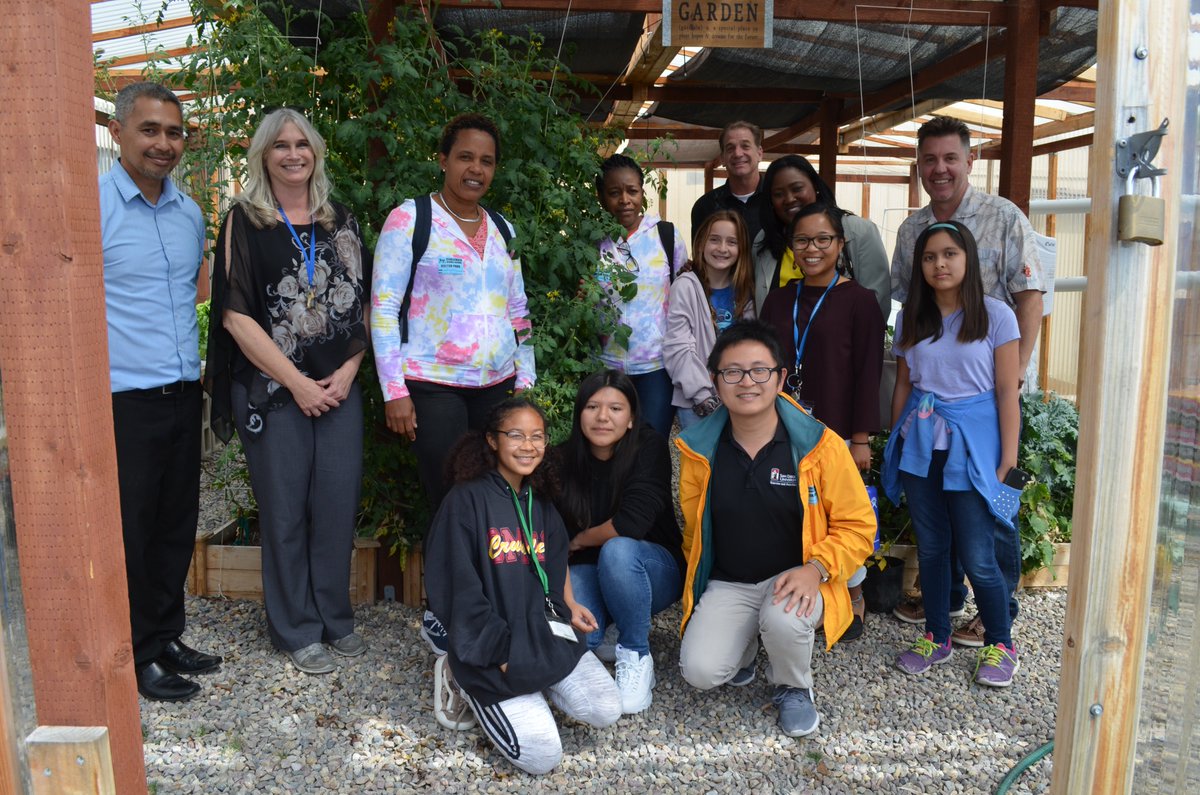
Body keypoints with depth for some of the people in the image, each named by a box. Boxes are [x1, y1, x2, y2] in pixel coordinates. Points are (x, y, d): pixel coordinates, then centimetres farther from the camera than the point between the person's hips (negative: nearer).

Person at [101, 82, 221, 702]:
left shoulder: (190, 213, 12)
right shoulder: (91, 207, -9)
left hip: (183, 395, 6)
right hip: (122, 401, -6)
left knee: (177, 524, 14)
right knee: (129, 531, 4)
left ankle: (166, 636, 30)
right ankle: (138, 656, 19)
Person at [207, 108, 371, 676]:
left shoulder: (340, 221, 11)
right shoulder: (244, 221, -1)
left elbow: (363, 302, 12)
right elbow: (236, 314, -8)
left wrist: (349, 369, -3)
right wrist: (297, 383, -11)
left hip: (339, 388, 3)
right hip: (273, 390, -3)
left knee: (339, 503, 5)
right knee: (286, 511, 4)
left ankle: (334, 617, 23)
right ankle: (296, 630, 20)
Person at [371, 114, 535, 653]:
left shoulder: (502, 228, 16)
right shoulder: (409, 219, -1)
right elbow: (383, 307, -5)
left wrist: (525, 380, 13)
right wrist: (394, 391, -10)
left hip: (496, 386, 5)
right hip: (433, 387, -5)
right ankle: (440, 616, 16)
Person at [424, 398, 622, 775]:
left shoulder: (539, 503, 11)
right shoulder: (465, 500, -12)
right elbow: (457, 588, -15)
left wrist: (568, 606, 4)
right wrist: (499, 655, -15)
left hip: (543, 630, 6)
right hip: (493, 644, -6)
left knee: (606, 710, -9)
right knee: (543, 756, -12)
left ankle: (532, 684, 12)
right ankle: (462, 678, 7)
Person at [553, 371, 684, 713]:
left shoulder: (649, 447, -16)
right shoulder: (565, 460, -6)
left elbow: (631, 524, -27)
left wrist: (579, 541, -11)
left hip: (654, 572, -1)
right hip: (590, 574, 2)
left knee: (617, 550, -37)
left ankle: (636, 655, -15)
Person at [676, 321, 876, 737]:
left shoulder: (819, 444, -12)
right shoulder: (699, 449, -4)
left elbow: (857, 525, -6)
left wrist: (815, 568, -21)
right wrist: (698, 585, 8)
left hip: (796, 579, -2)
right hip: (727, 585, 2)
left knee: (783, 620, -35)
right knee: (700, 671, -19)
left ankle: (794, 688, 2)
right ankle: (742, 643, 19)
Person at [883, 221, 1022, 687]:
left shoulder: (995, 316, -3)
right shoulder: (911, 319, 8)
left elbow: (1007, 392, -4)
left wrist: (1008, 458, -8)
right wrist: (894, 444, 10)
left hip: (971, 445, -4)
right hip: (919, 444, 4)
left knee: (978, 558, -1)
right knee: (930, 548, 12)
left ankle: (1000, 645, 20)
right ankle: (936, 638, 27)